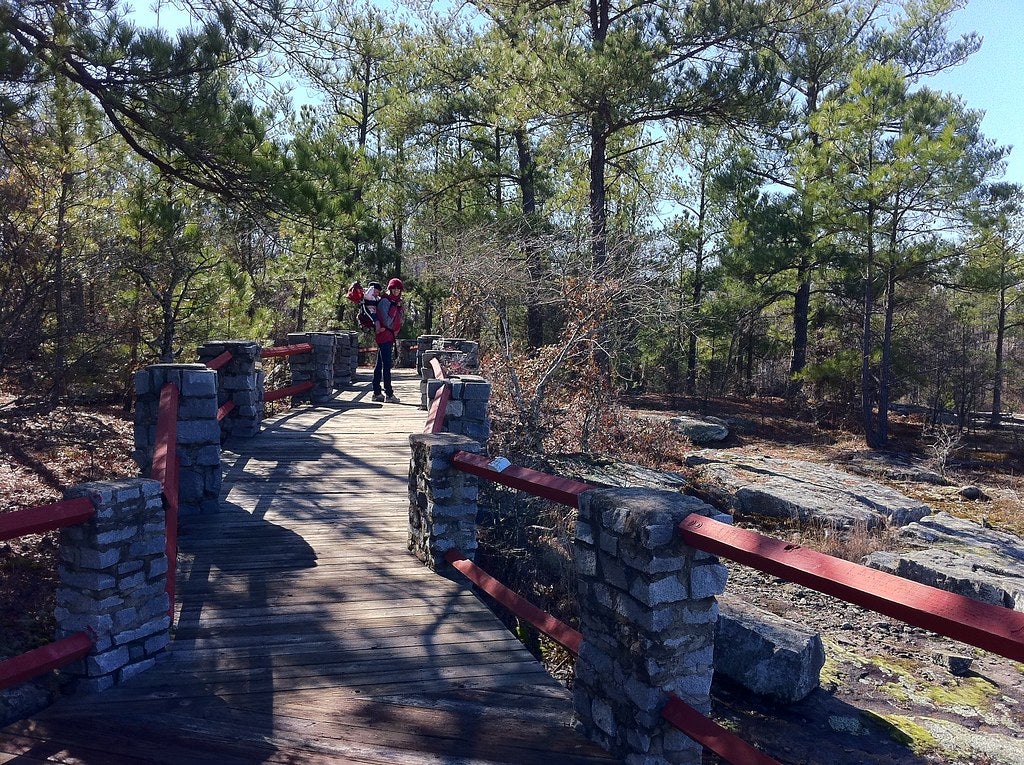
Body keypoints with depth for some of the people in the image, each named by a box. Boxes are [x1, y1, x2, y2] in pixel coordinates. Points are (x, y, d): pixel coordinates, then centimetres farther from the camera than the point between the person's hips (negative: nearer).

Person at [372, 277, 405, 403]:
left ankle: (377, 393, 15)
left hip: (390, 336, 9)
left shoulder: (397, 302, 18)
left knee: (380, 364, 11)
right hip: (384, 335, -9)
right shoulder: (385, 301, -9)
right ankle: (389, 394, -9)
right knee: (386, 365, -9)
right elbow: (385, 319, -14)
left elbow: (401, 318, 17)